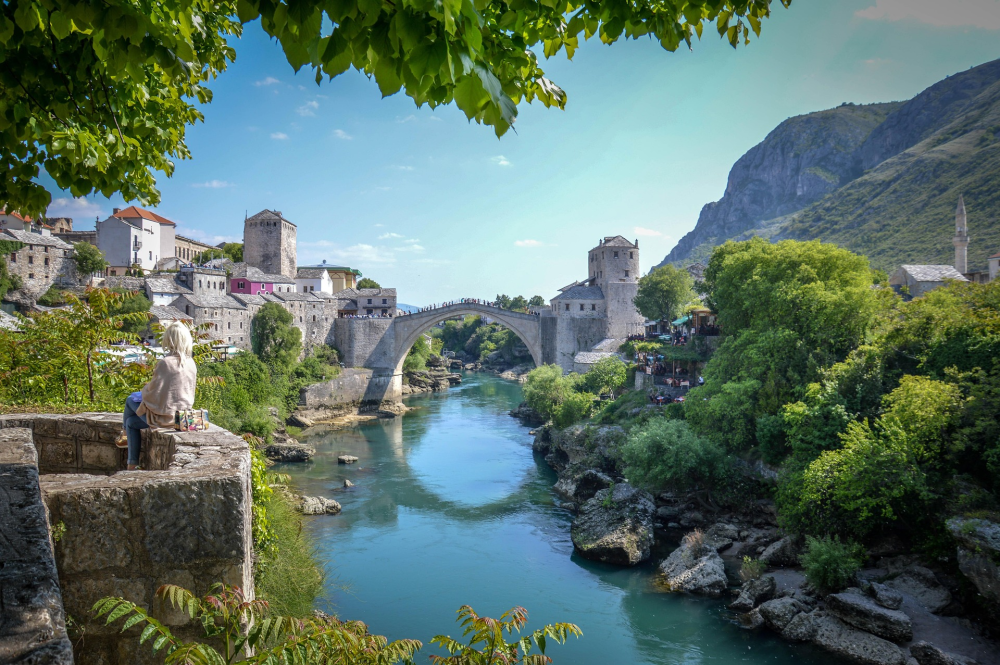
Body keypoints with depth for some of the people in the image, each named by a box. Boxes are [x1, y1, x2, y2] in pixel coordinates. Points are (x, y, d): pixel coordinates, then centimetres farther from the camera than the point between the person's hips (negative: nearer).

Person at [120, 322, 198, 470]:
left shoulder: (165, 363, -22)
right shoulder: (191, 363, -2)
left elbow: (153, 393, -18)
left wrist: (145, 389, 6)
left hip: (165, 417, -7)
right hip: (183, 416, 7)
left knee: (131, 400, 19)